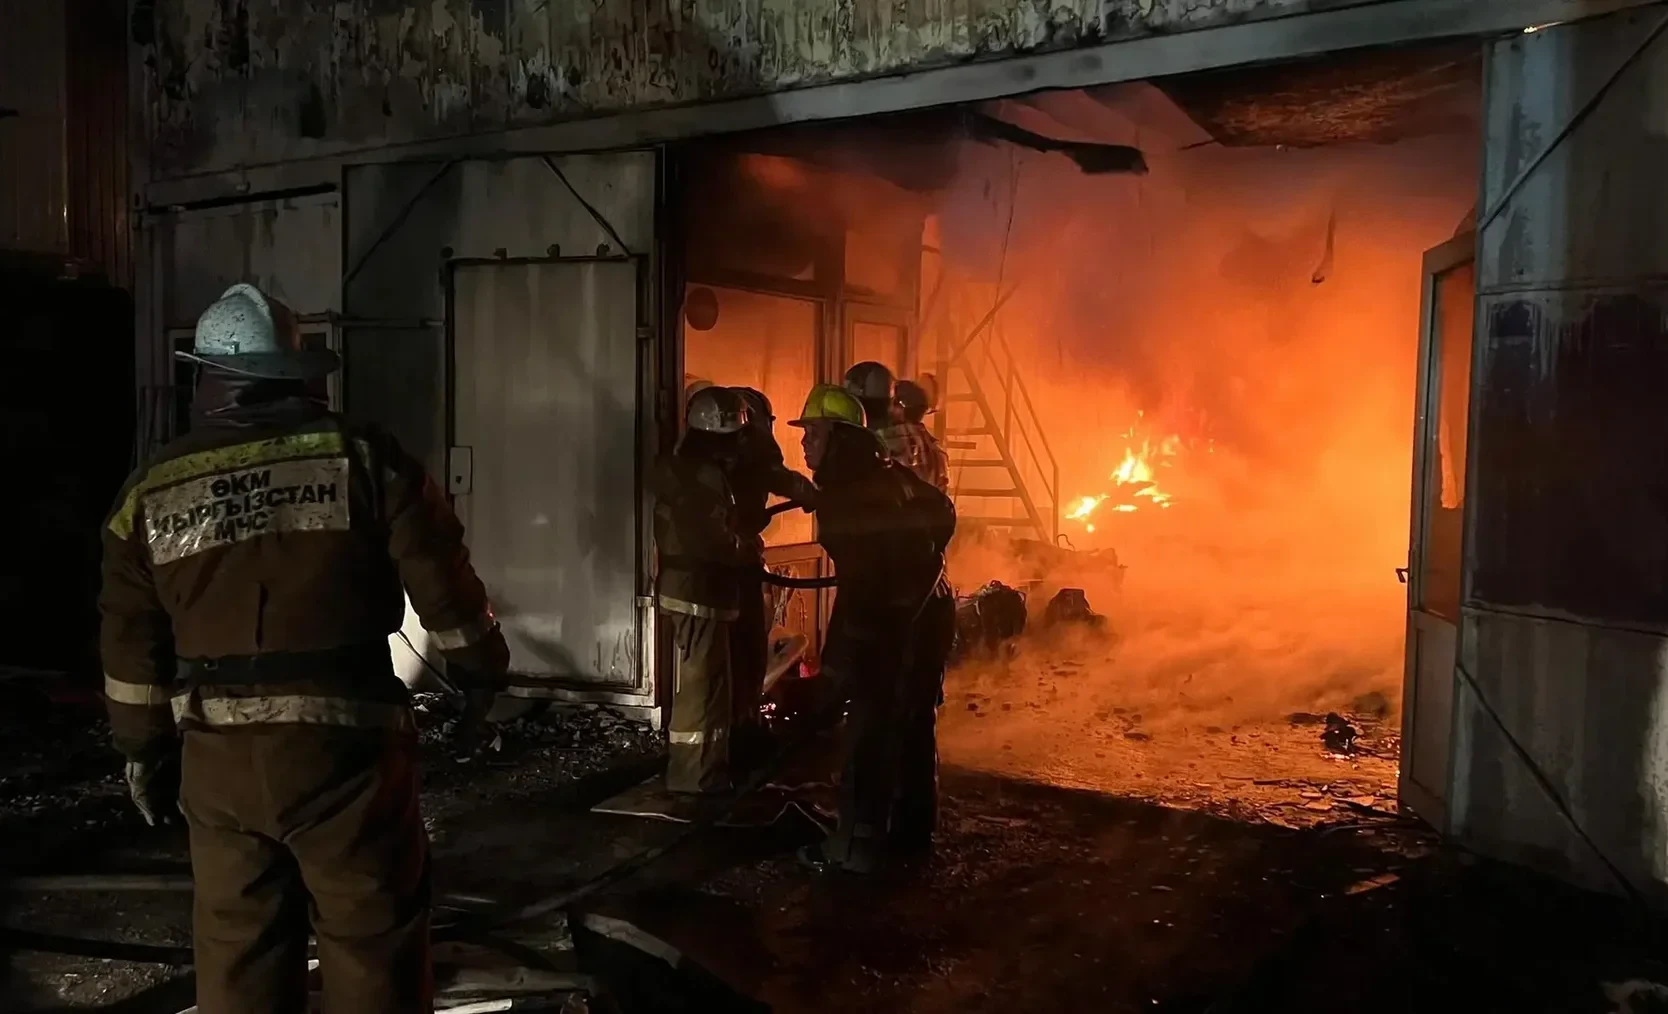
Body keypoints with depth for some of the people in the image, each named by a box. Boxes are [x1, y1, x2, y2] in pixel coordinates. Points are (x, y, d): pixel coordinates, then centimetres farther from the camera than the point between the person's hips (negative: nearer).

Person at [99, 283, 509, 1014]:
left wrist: (143, 750, 21)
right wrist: (482, 670, 10)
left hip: (218, 757, 4)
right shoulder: (362, 457, -5)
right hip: (345, 743, -3)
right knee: (374, 949, 7)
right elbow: (443, 581, -5)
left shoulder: (151, 490, 6)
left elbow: (132, 647, 9)